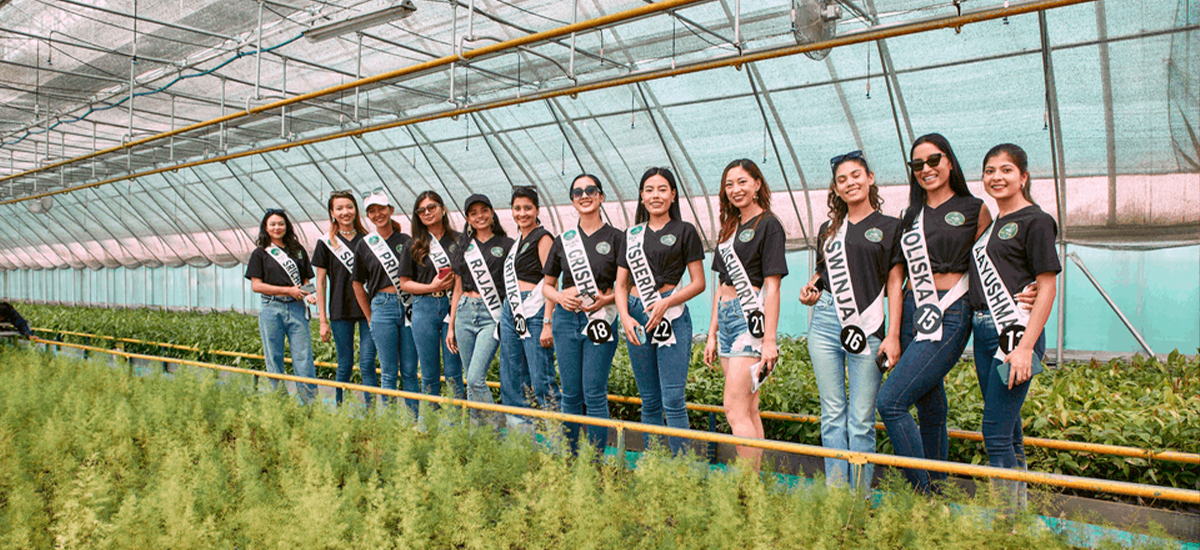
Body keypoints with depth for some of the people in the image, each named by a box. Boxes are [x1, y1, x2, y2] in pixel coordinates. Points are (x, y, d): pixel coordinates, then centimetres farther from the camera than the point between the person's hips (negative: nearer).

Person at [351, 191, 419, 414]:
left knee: (410, 370, 3)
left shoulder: (407, 240, 7)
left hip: (409, 307, 0)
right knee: (388, 371, 2)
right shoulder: (364, 245, 7)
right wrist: (370, 318, 10)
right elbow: (358, 284, 14)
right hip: (382, 308, 0)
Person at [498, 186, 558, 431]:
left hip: (534, 312, -8)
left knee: (541, 380, -10)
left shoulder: (542, 238, -4)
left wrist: (547, 323, -19)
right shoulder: (518, 241, 21)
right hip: (511, 312, 8)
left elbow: (552, 283, -12)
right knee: (511, 381, 8)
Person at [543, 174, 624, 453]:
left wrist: (606, 299, -14)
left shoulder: (616, 238, 2)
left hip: (600, 318, -3)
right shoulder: (563, 240, 11)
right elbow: (547, 284, 17)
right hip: (566, 318, 3)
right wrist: (560, 297, -3)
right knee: (570, 394, 8)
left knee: (595, 393, -4)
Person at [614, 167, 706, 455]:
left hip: (672, 316, -4)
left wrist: (665, 303, -14)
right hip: (636, 316, 4)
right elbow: (621, 285, 13)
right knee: (649, 401, 9)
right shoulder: (632, 234, 15)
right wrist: (625, 318, -5)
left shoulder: (684, 231, 4)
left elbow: (698, 283, 0)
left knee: (673, 400, -9)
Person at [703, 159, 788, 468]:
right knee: (748, 409, 9)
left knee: (735, 408, -12)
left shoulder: (769, 225, -6)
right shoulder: (730, 228, 18)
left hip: (751, 317, -8)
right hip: (726, 318, 8)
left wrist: (769, 340, -17)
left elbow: (772, 287, -12)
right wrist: (712, 335, 16)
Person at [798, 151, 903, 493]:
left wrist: (893, 335, -6)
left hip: (867, 327, -3)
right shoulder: (828, 229, 18)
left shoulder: (890, 227, 6)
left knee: (862, 418, -3)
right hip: (824, 323, 4)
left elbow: (895, 284, 2)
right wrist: (811, 291, 3)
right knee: (832, 412, 5)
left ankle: (861, 496, 6)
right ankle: (835, 491, 12)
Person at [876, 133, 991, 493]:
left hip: (949, 314, -5)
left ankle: (923, 492, -3)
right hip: (912, 312, 5)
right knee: (930, 411, 9)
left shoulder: (974, 210, 3)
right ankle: (936, 489, 21)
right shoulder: (912, 216, 17)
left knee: (890, 401, -15)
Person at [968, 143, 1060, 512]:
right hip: (983, 330, 8)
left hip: (1015, 330, -8)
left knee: (996, 431, -8)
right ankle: (1017, 503, 25)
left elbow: (1047, 287, -11)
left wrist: (1025, 347, -18)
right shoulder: (991, 223, 17)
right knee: (1008, 428, 14)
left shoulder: (1035, 221, -6)